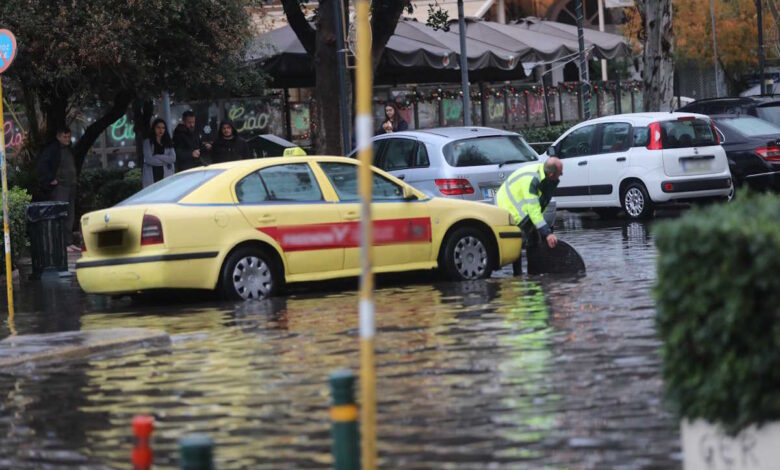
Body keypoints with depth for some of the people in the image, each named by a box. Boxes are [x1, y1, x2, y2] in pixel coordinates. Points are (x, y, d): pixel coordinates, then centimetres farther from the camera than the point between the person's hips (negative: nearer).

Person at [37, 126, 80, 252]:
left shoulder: (69, 150, 19)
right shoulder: (52, 149, -7)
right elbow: (42, 164, -16)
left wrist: (76, 178, 21)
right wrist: (51, 179, -17)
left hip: (70, 185, 9)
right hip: (58, 186, -9)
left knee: (70, 216, 9)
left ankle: (70, 243, 13)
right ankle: (62, 243, -14)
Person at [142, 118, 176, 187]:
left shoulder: (168, 143, 13)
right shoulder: (148, 142, 4)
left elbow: (173, 158, 0)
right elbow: (149, 159, -7)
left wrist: (157, 157, -6)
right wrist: (165, 161, -2)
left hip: (166, 175, 2)